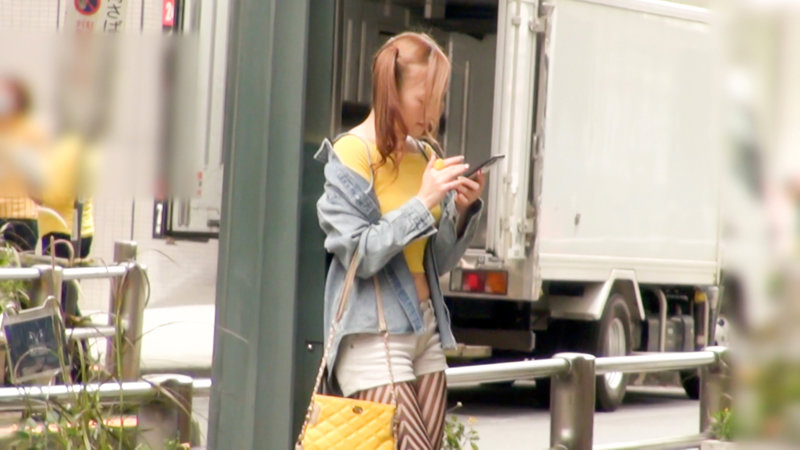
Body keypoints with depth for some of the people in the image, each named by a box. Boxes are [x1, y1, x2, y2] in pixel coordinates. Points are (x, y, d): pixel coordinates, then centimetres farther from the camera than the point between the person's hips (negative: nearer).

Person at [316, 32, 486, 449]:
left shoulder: (425, 155, 12)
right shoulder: (349, 157, -7)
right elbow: (360, 254, -15)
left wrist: (462, 211, -2)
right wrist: (423, 202, -17)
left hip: (425, 332, 7)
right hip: (372, 337, -7)